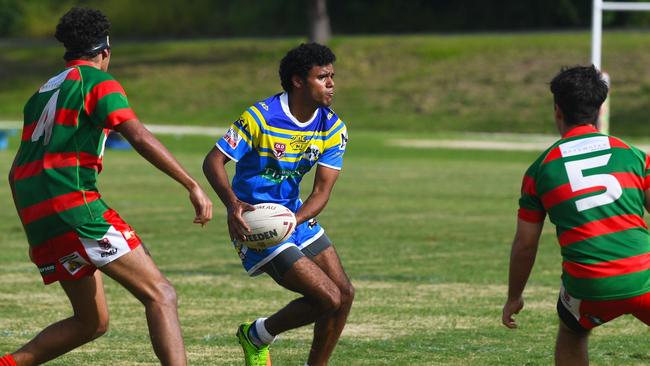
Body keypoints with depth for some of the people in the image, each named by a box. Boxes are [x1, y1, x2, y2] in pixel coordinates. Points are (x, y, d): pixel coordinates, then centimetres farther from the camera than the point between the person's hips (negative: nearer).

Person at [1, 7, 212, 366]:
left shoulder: (43, 92, 23)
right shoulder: (97, 81, 1)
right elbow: (140, 138, -13)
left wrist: (37, 235, 31)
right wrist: (192, 185, -14)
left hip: (35, 215, 8)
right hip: (74, 204, -8)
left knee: (91, 322, 16)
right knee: (161, 296, -10)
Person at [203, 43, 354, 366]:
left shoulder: (333, 128, -3)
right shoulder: (260, 118, -20)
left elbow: (322, 191, -7)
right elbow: (213, 161, -19)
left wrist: (291, 221, -27)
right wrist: (233, 204, -37)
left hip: (295, 215, 7)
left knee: (344, 293, 3)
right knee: (328, 298, -13)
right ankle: (258, 336, 9)